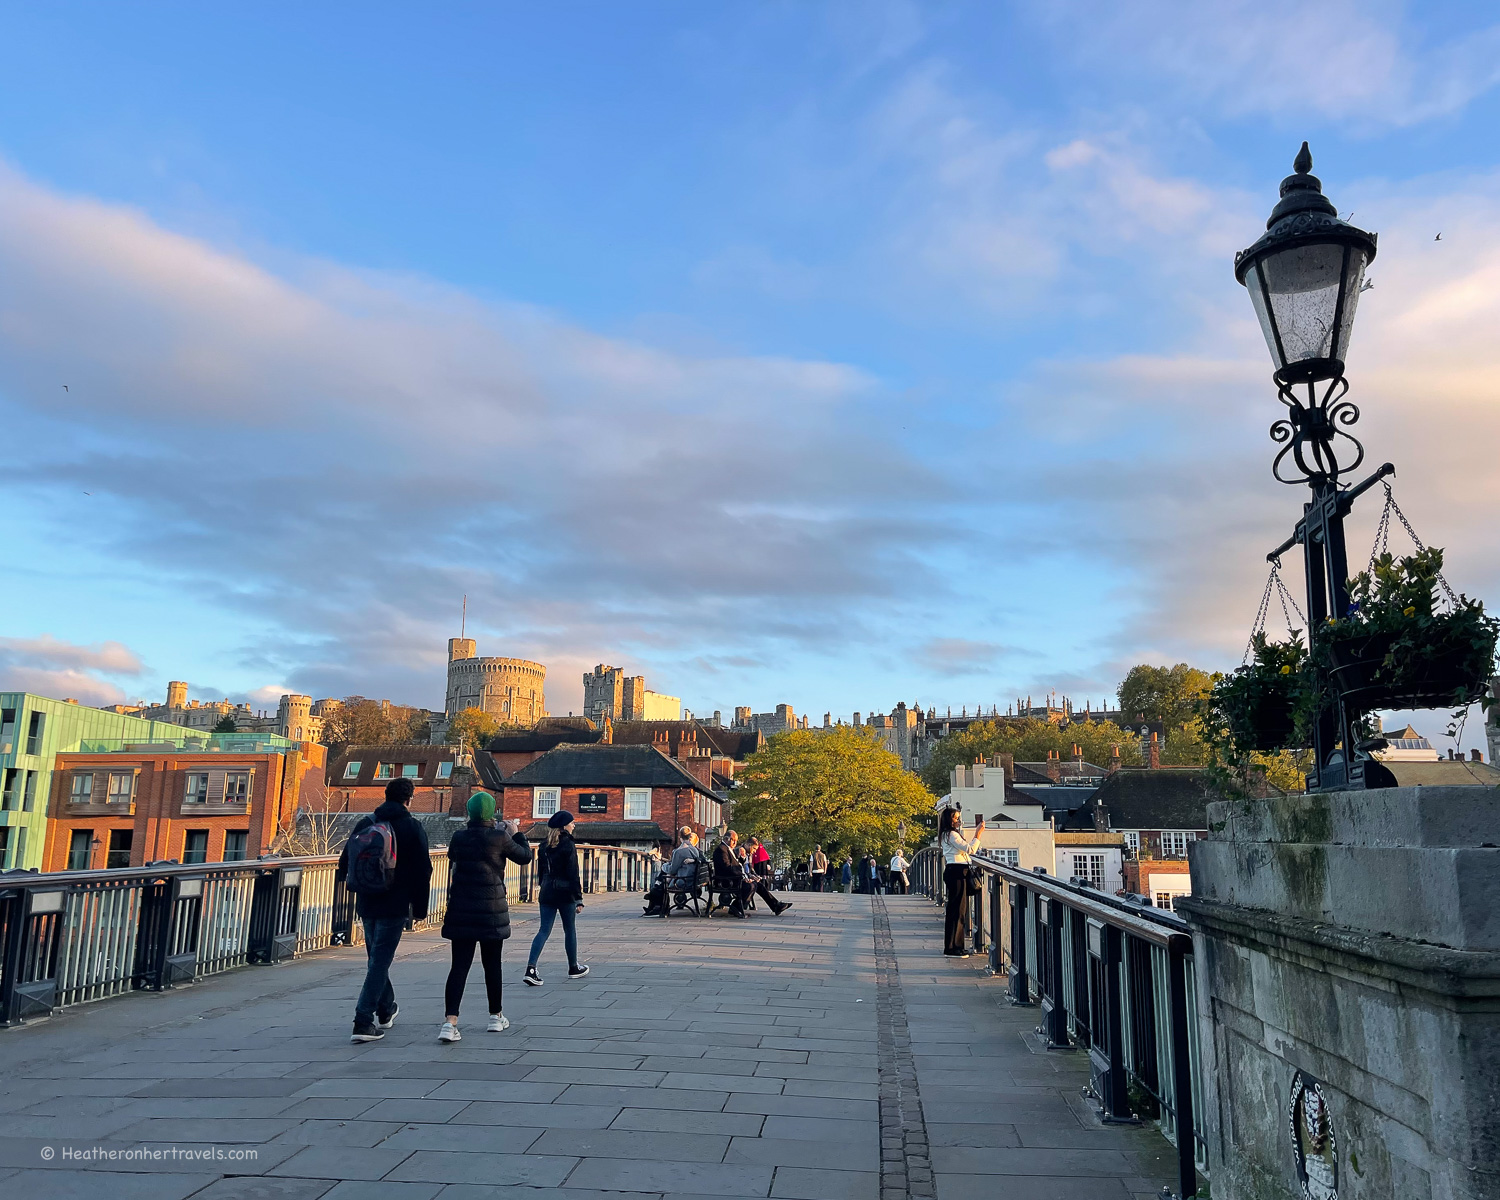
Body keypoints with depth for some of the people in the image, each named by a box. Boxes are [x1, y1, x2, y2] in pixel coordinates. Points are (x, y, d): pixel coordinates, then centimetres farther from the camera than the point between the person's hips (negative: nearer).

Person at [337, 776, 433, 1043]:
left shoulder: (365, 824, 5)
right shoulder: (413, 827, -6)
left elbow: (345, 862, 8)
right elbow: (423, 870, -7)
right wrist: (420, 907, 1)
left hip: (366, 904, 5)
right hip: (395, 906, -5)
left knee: (376, 957, 19)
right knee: (380, 960, -2)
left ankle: (386, 1010, 35)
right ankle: (364, 1021, -7)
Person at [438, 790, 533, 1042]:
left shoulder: (459, 837, -2)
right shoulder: (499, 838, -11)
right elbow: (525, 857, 1)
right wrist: (516, 833, 16)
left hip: (461, 911, 2)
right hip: (491, 910, -2)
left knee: (459, 965, 1)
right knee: (492, 964, 12)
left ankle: (449, 1022, -11)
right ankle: (496, 1017, 26)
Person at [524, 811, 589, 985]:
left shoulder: (544, 845, 8)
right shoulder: (568, 845, -11)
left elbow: (541, 871, 14)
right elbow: (573, 874, -13)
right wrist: (579, 898, -10)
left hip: (546, 893, 5)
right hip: (565, 893, -5)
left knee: (544, 930, 2)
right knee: (570, 930, 11)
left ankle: (531, 968, -14)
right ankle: (574, 968, 24)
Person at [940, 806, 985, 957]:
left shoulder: (951, 834, 21)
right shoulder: (951, 834, -12)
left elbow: (967, 847, 25)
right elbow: (970, 849, -17)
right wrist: (978, 833, -12)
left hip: (957, 872, 11)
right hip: (956, 872, -11)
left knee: (959, 909, 13)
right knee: (956, 909, -9)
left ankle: (955, 946, 18)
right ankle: (951, 948, -6)